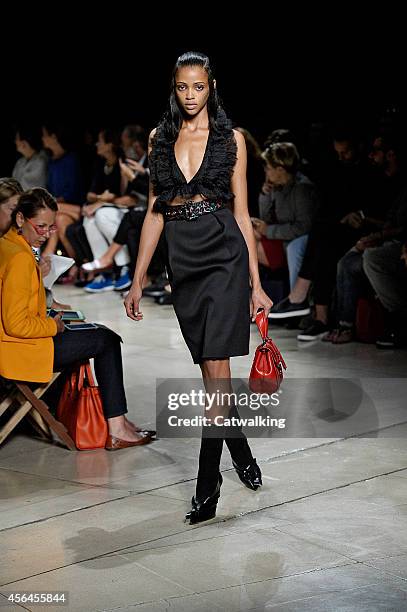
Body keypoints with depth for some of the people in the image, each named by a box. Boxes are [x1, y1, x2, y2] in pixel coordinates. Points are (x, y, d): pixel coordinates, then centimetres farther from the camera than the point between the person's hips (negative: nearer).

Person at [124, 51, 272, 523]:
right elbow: (154, 212, 12)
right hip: (182, 260, 4)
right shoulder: (160, 139, 12)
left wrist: (256, 284, 1)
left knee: (216, 369, -12)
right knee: (211, 371, 8)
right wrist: (137, 281, 8)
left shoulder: (231, 138, 4)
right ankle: (241, 454, 28)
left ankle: (208, 483, -7)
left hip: (224, 255, -3)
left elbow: (242, 213, 4)